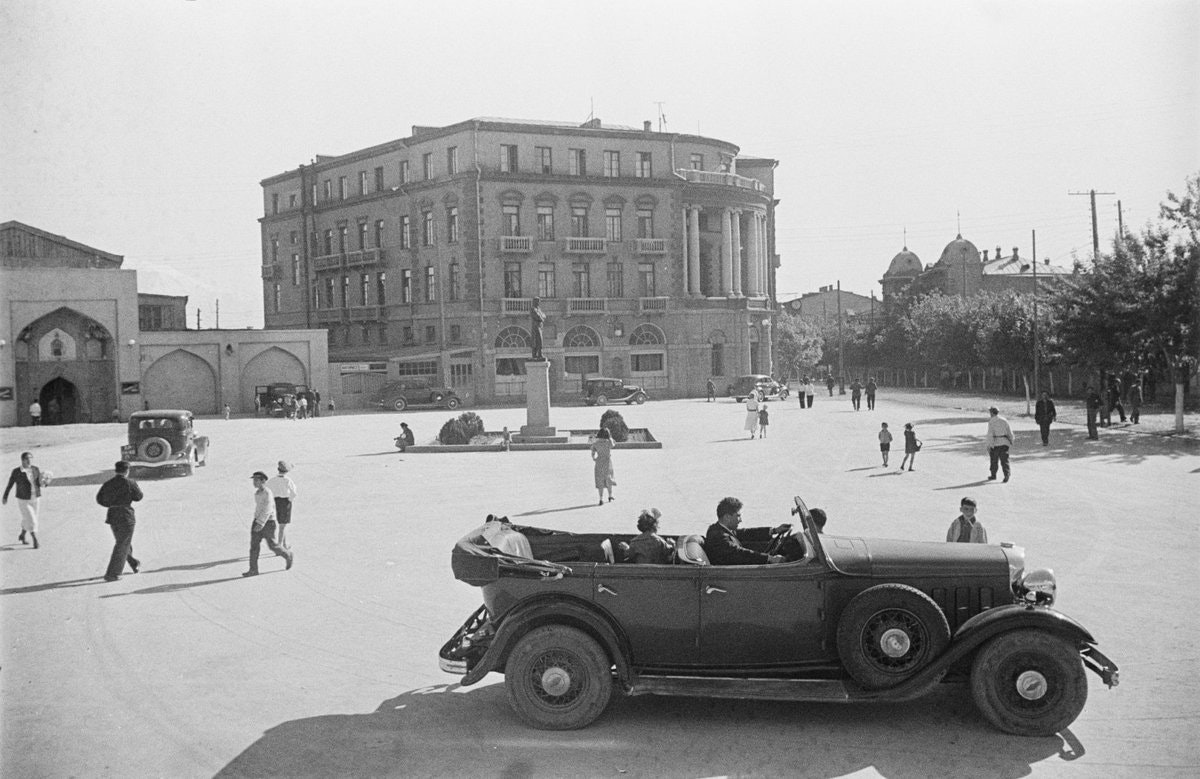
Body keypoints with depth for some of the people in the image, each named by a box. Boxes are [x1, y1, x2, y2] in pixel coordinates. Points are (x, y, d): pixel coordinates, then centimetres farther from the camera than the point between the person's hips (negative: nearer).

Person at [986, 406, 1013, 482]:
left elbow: (990, 434, -13)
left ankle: (993, 475, 21)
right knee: (1004, 460, 1)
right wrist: (1011, 440, 23)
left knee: (994, 460, 11)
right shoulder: (1004, 420, 8)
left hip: (995, 443, -4)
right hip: (1004, 443, 4)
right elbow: (1010, 432, 10)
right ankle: (1006, 474, -15)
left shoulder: (991, 421, -7)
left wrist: (989, 445, -12)